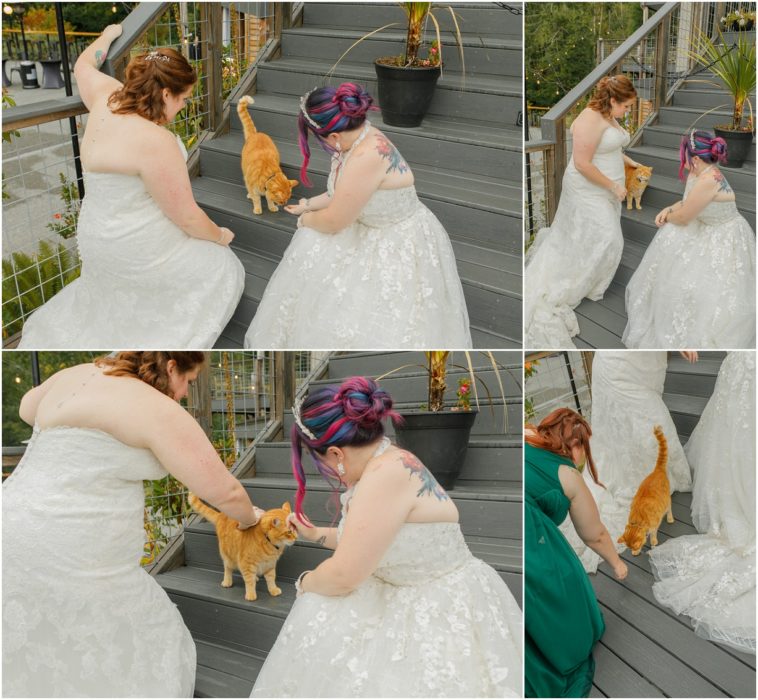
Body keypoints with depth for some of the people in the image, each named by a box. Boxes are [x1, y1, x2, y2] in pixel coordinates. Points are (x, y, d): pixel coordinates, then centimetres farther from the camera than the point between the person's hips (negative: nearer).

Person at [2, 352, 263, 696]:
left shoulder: (77, 375, 12)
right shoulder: (162, 412, -11)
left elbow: (28, 407, 34)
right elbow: (225, 491, -6)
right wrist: (249, 517, 15)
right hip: (65, 562, -8)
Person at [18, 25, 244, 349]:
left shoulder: (108, 97, -6)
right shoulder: (156, 141, -29)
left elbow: (84, 65, 19)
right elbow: (187, 216, -22)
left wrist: (108, 35, 37)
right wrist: (219, 236, -3)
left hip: (98, 236, 9)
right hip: (137, 247, -9)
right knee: (222, 269, 7)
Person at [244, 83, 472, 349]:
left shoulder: (368, 156, -33)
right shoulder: (356, 138, -6)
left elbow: (333, 222, -21)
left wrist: (306, 220, -1)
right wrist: (309, 205, 18)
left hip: (401, 246, -9)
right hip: (373, 229, 9)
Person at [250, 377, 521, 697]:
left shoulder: (387, 473, -26)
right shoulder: (385, 464, 2)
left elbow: (342, 577, -21)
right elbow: (366, 540, 21)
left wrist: (305, 582, -1)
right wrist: (315, 534, 28)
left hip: (446, 611, -9)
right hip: (412, 598, 9)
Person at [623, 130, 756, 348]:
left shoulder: (708, 181, -33)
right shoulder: (700, 173, -3)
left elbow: (683, 218, -22)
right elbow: (688, 201, 15)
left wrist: (667, 217, 0)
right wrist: (669, 210, -5)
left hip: (726, 239, -10)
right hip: (712, 230, 10)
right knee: (671, 241, 8)